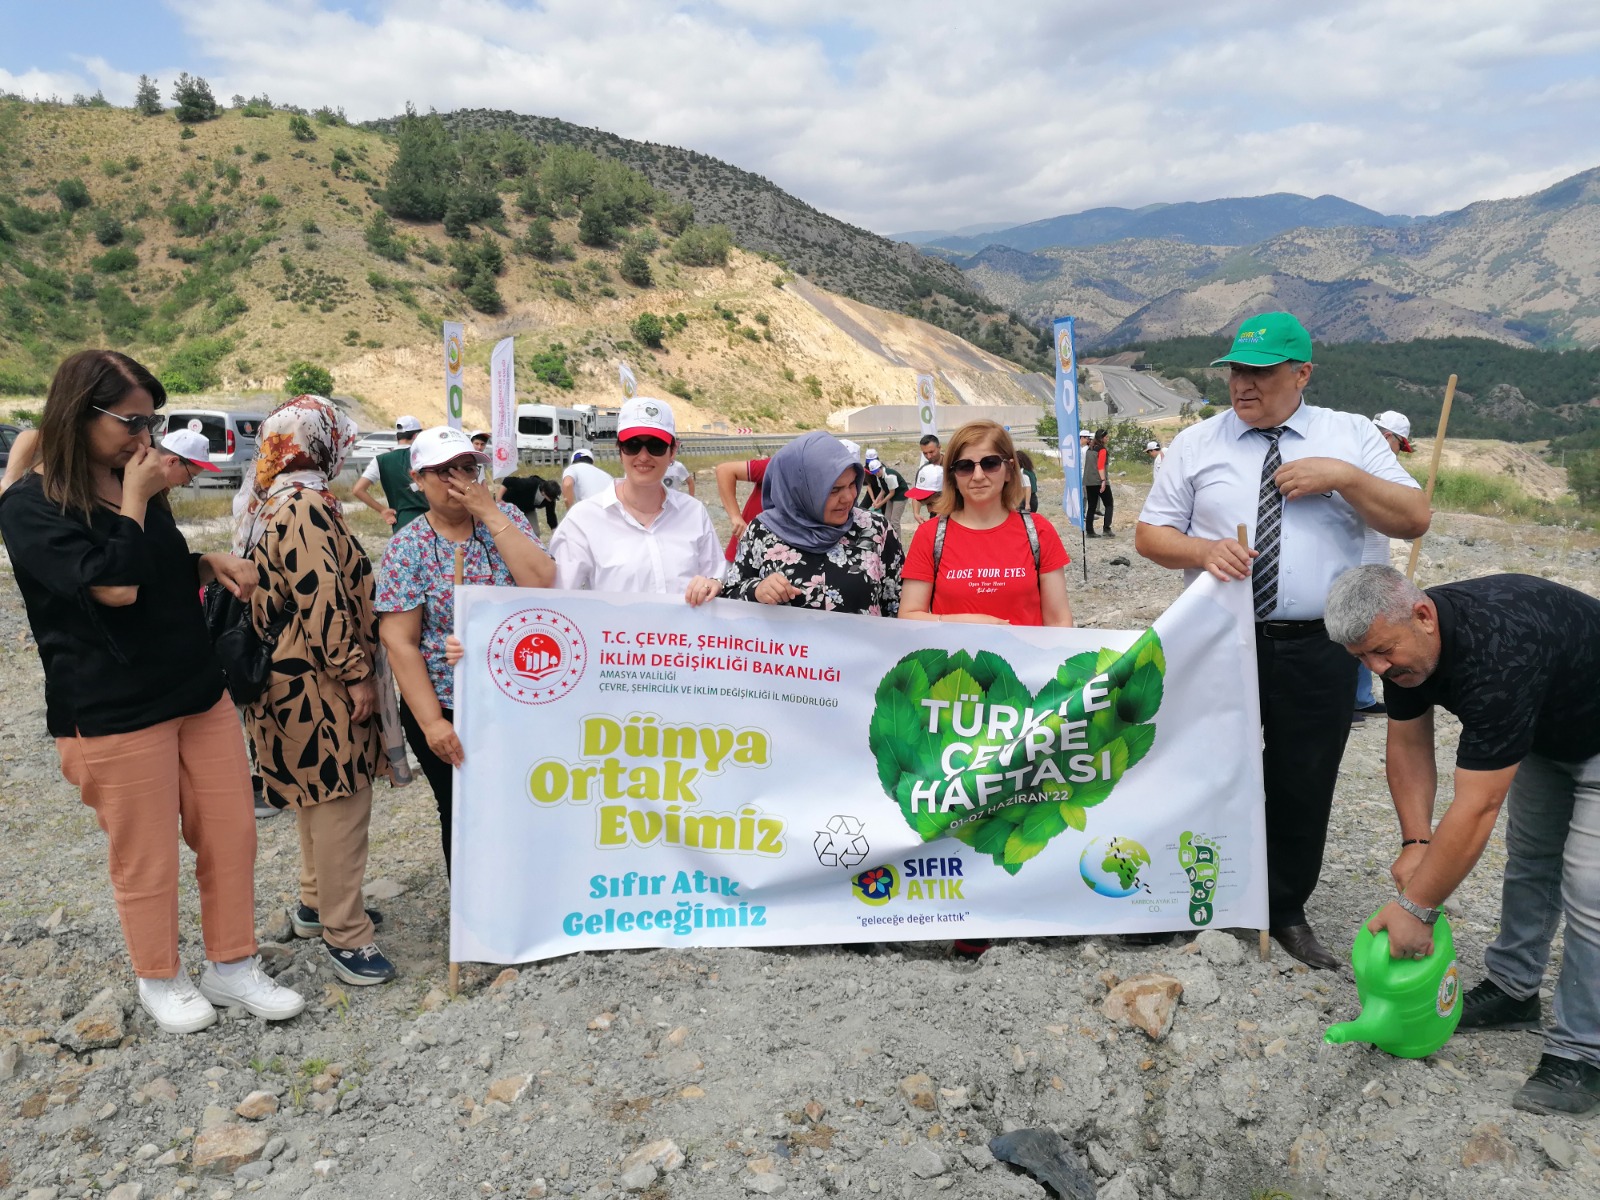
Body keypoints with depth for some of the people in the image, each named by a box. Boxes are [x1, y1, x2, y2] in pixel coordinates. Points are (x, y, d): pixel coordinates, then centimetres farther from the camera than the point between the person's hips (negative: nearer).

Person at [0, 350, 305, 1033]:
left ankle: (231, 966, 27)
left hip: (199, 692, 7)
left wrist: (211, 564, 2)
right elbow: (115, 585, -25)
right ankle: (160, 979, 31)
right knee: (147, 859, 8)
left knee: (232, 835, 10)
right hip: (115, 714, -7)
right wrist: (135, 502, -14)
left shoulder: (132, 486, 11)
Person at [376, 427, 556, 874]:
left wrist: (489, 512, -17)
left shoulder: (507, 519, 1)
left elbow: (543, 584, -16)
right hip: (448, 709, -2)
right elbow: (400, 642, -10)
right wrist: (432, 722, -16)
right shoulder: (407, 547, -6)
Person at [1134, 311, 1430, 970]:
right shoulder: (1196, 443, 4)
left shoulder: (1352, 436, 5)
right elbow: (1150, 534, 4)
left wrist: (1342, 477, -15)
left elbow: (1415, 518, 0)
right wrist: (1204, 549, -16)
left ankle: (1288, 912, 32)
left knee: (1304, 786, 11)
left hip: (1317, 650, 1)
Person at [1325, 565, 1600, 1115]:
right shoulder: (1404, 639, -18)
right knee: (1528, 858, 14)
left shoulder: (1498, 652, -43)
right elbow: (1409, 744, -5)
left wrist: (1416, 907, -33)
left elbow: (1476, 808, -40)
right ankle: (1513, 990, 29)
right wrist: (1416, 842, -15)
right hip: (1543, 728, 8)